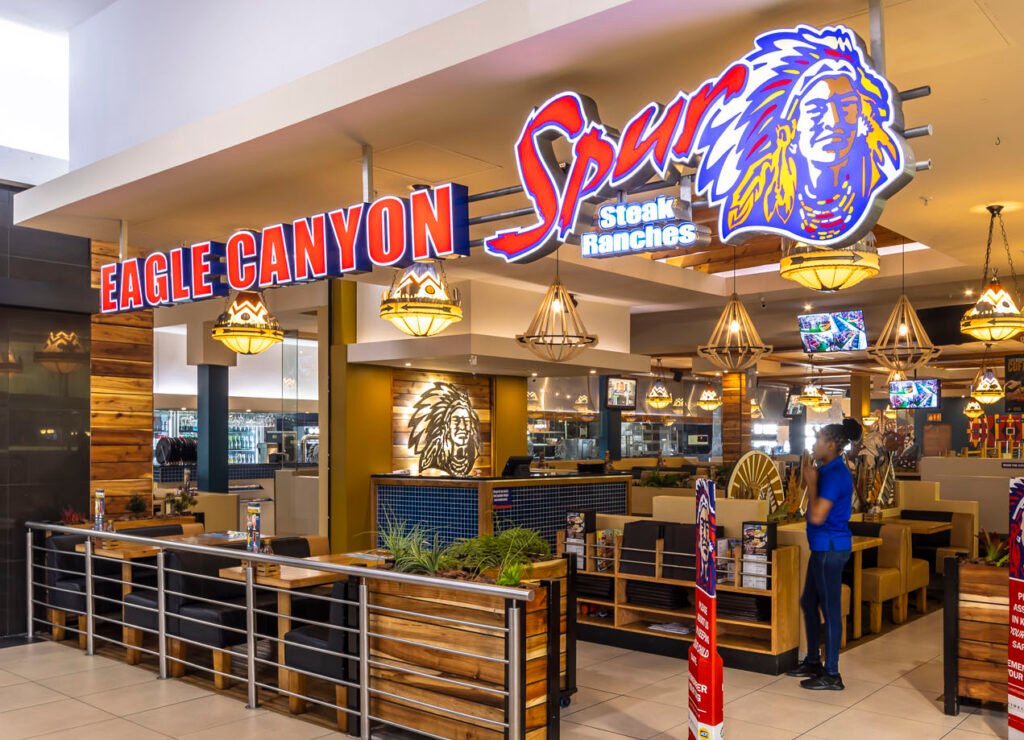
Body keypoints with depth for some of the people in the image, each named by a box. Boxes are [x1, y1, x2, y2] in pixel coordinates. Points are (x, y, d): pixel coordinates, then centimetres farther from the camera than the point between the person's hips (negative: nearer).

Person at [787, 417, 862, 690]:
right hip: (823, 547, 11)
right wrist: (810, 477, 14)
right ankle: (813, 662, 30)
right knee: (809, 602, 18)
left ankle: (832, 675, 4)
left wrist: (810, 482, -17)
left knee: (830, 609, -4)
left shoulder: (835, 475, -19)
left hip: (830, 548, -11)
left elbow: (817, 516, -23)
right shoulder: (829, 471, 12)